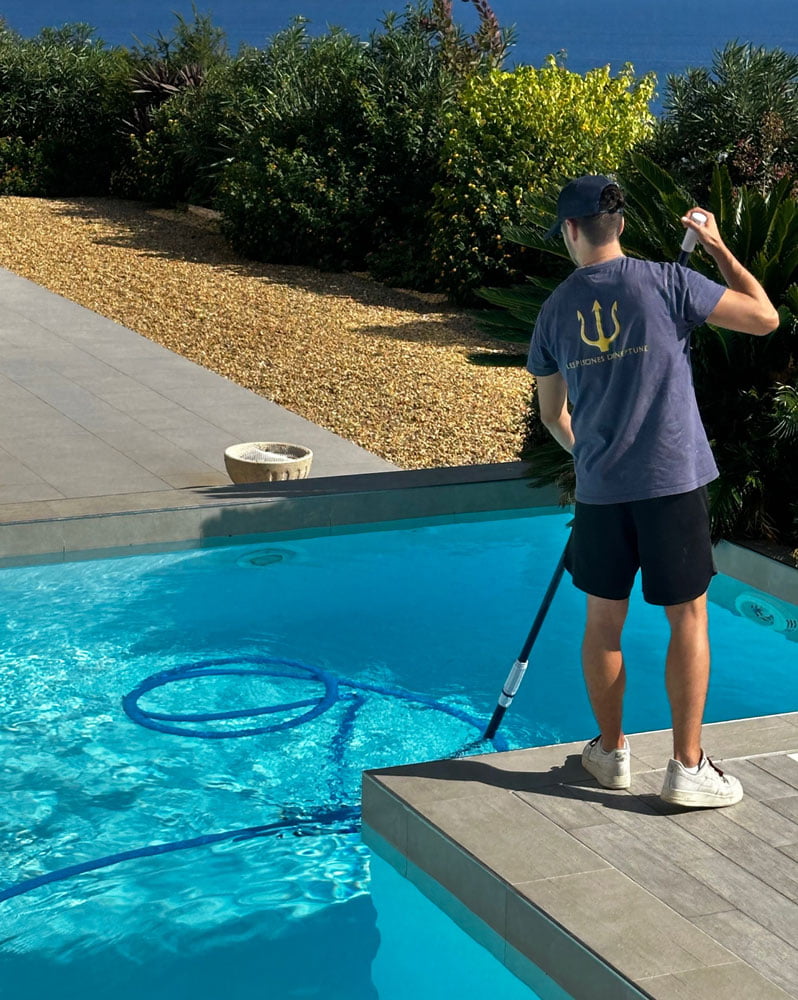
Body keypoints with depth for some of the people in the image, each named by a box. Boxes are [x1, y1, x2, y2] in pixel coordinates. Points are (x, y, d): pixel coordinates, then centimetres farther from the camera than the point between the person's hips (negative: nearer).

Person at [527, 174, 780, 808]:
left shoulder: (556, 310, 5)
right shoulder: (665, 282, -8)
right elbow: (765, 317, -6)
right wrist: (718, 247, 6)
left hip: (600, 489, 3)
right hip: (673, 482, -3)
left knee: (604, 621, 15)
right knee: (689, 620, 5)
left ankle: (610, 752, 26)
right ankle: (688, 769, 8)